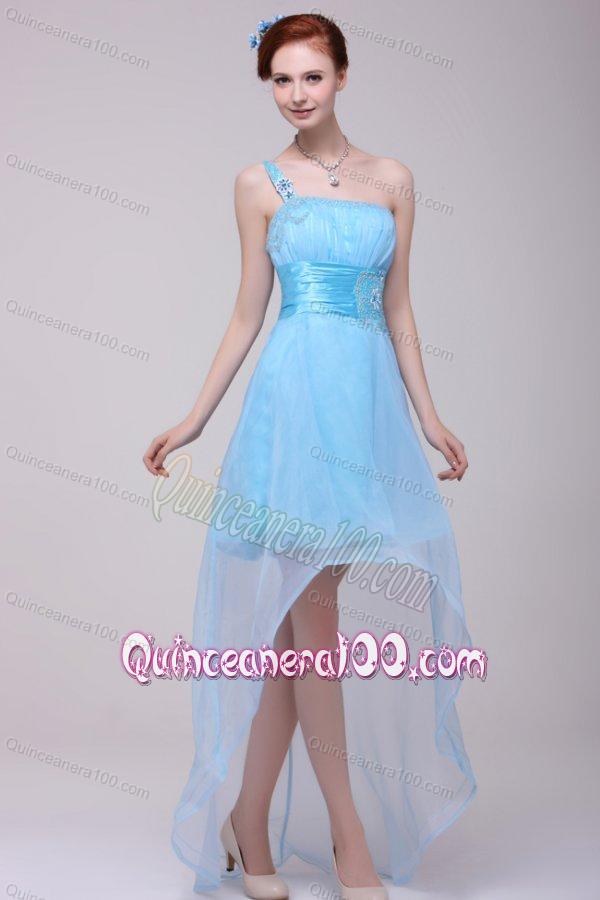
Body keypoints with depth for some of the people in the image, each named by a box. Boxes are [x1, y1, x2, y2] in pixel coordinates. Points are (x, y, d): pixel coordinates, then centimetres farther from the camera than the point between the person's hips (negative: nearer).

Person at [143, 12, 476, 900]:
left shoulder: (392, 180, 12)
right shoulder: (260, 184, 8)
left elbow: (398, 308, 13)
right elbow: (247, 314, 8)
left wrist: (429, 417, 9)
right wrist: (193, 421, 4)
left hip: (370, 397, 2)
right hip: (293, 398, -2)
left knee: (295, 620, 4)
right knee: (309, 613, -4)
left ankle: (249, 825, 17)